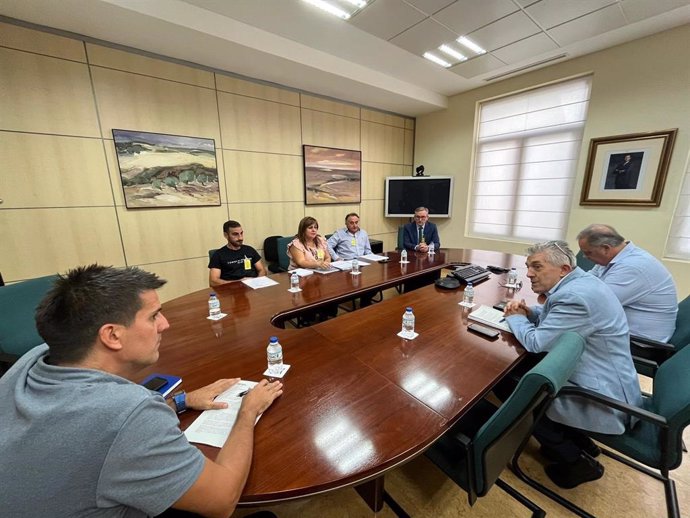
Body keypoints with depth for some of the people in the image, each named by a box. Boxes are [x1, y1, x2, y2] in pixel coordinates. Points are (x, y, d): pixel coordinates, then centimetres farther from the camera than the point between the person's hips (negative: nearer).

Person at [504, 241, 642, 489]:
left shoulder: (575, 296, -29)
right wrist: (527, 311, -1)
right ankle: (576, 441, 24)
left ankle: (577, 461, 12)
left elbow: (536, 342, -23)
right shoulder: (577, 283, 3)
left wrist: (514, 317, -5)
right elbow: (552, 318, 19)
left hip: (603, 400, -9)